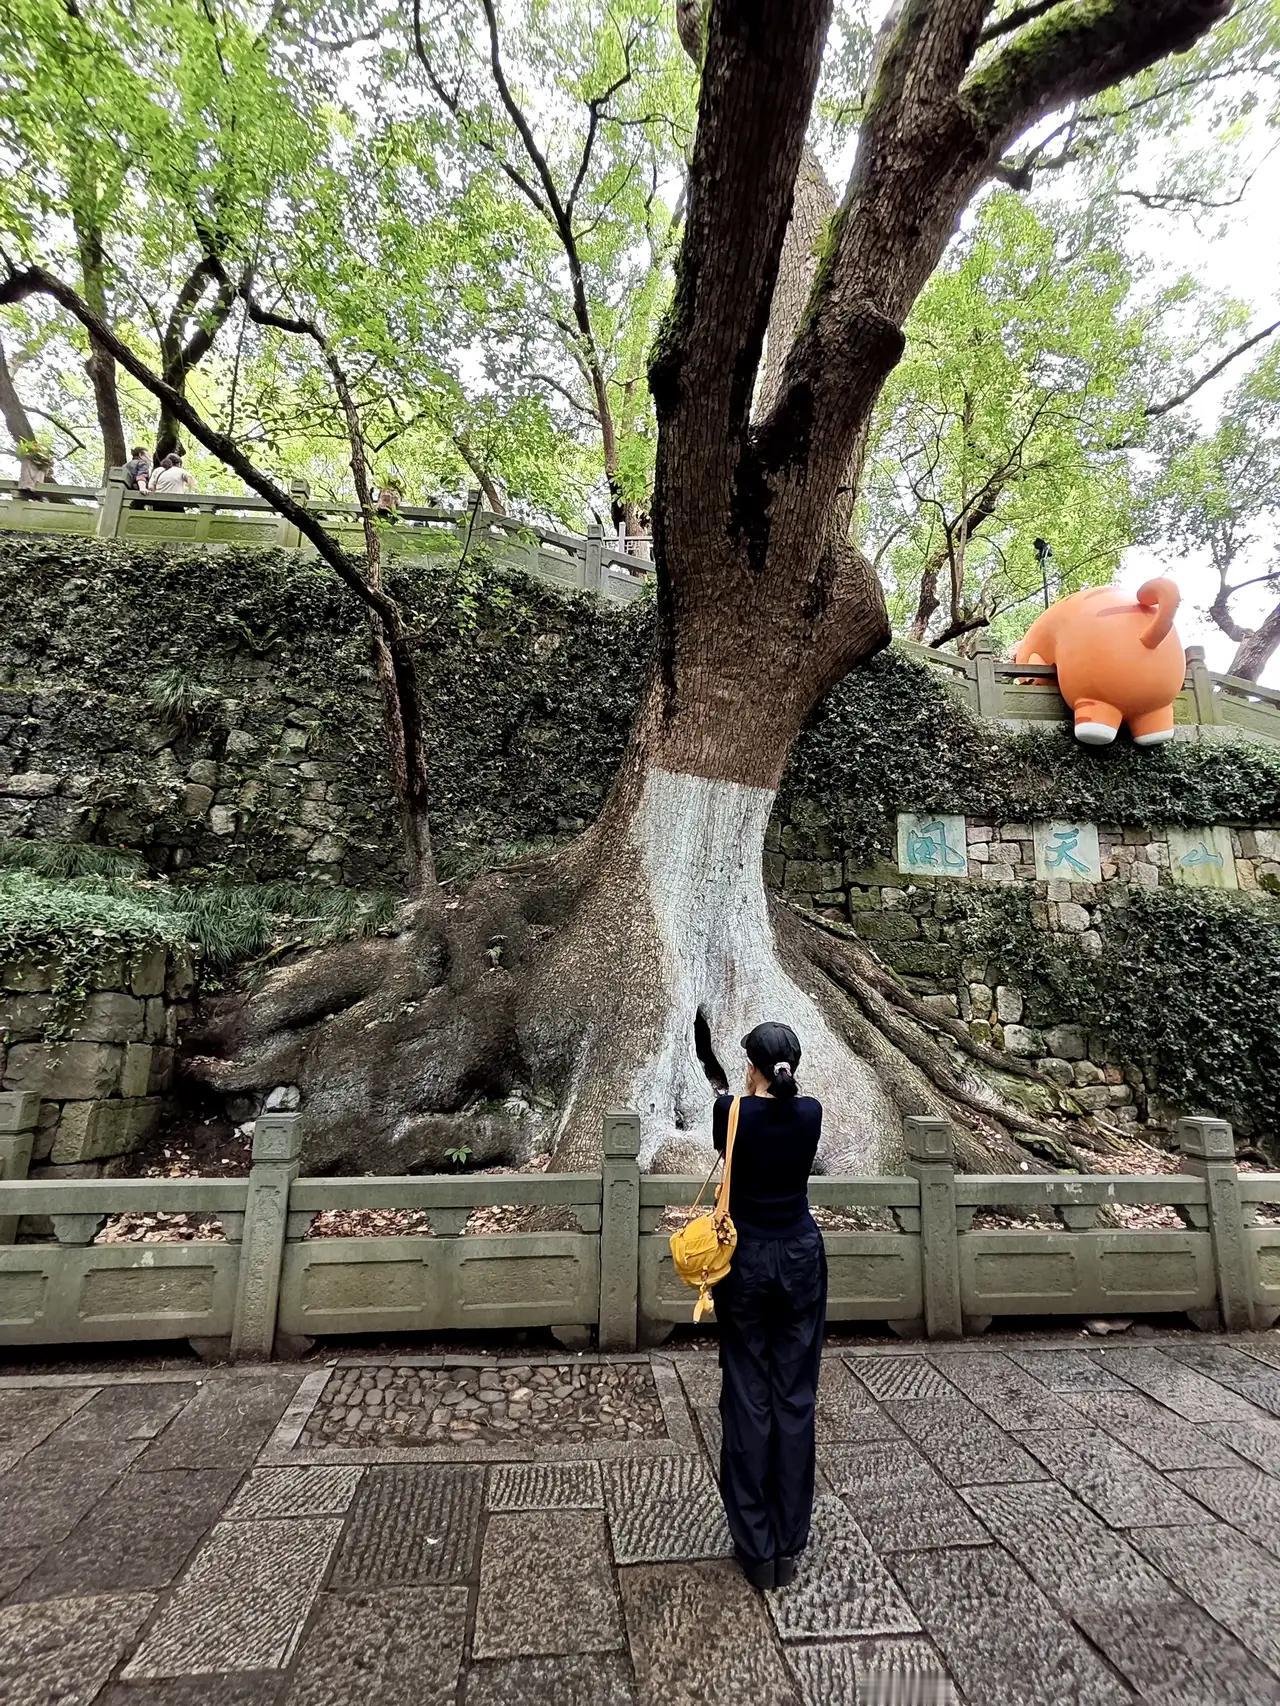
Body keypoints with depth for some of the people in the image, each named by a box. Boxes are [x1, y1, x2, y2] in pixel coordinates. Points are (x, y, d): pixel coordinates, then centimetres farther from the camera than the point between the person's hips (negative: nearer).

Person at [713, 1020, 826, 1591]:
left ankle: (756, 1547, 20)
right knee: (795, 1397, 12)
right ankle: (789, 1544, 24)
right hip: (801, 1256, 2)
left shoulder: (731, 1110, -14)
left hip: (747, 1259, -2)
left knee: (748, 1398, 9)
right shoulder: (810, 1113, -8)